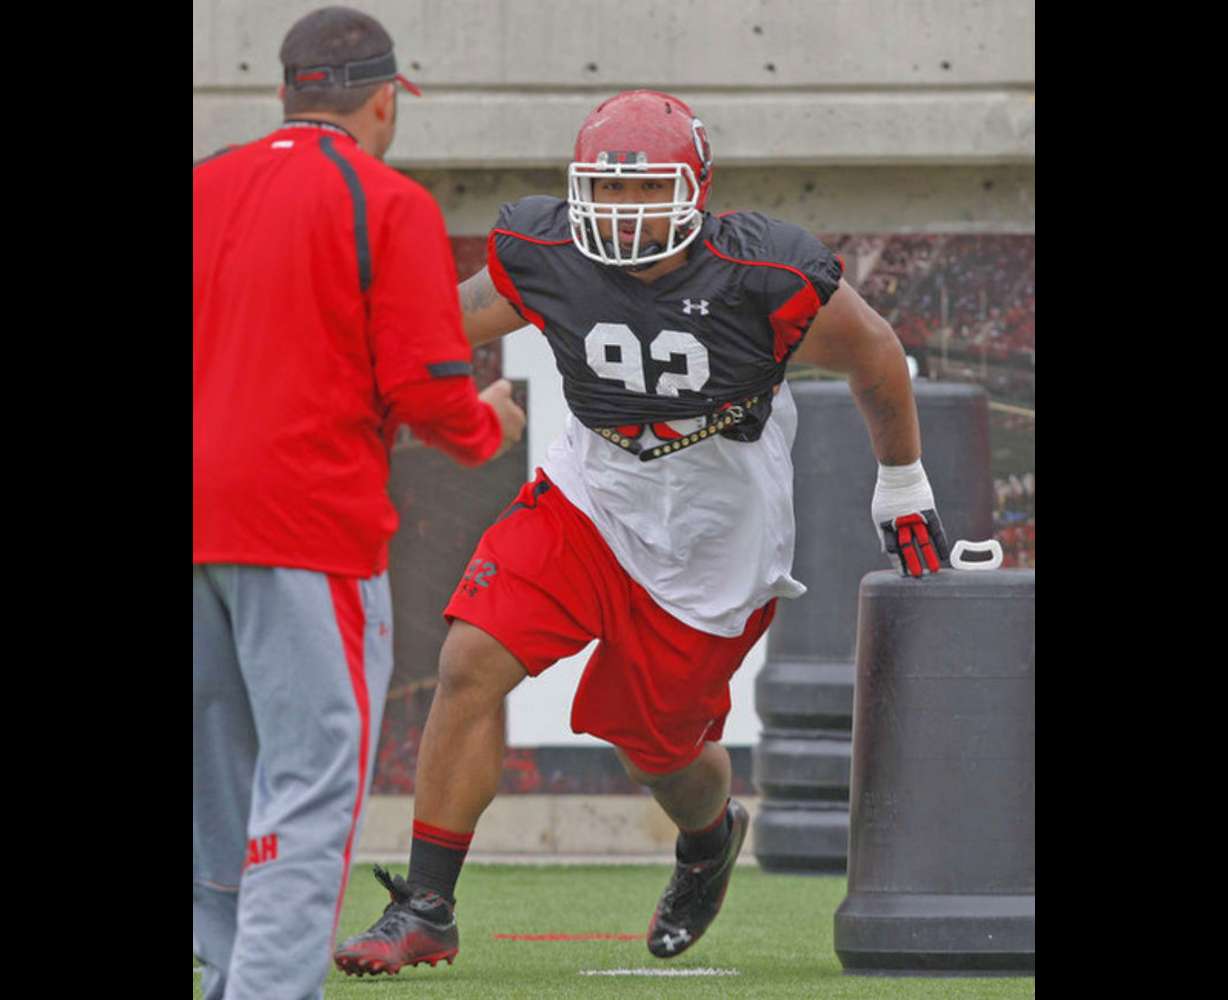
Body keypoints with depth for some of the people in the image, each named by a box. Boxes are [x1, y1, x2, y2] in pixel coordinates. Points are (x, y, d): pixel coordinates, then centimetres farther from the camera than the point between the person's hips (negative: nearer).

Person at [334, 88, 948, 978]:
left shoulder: (765, 279, -23)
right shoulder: (547, 258, -14)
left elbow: (876, 358, -4)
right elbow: (446, 330, 7)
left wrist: (905, 493, 8)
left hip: (714, 549, -2)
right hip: (589, 504, 2)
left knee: (658, 746, 10)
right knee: (473, 662, -17)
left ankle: (710, 836, 51)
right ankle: (427, 911, -8)